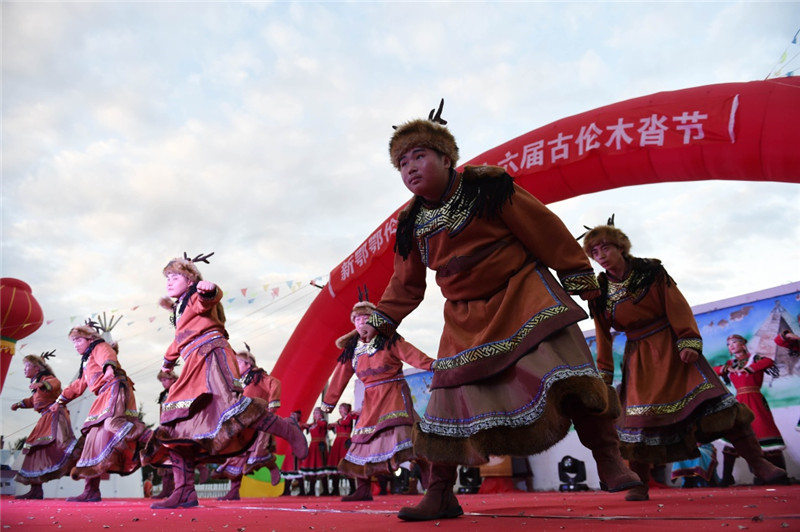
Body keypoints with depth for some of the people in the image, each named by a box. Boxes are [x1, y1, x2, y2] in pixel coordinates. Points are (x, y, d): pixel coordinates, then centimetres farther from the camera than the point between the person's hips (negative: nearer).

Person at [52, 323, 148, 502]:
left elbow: (107, 358, -18)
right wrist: (60, 401, 47)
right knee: (94, 436, 4)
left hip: (115, 389, -9)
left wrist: (109, 368, -41)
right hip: (104, 397, 9)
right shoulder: (86, 362, 34)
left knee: (111, 423, -35)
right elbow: (78, 386, 44)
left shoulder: (100, 347, 7)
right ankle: (91, 491, 5)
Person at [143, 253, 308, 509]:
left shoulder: (196, 298, 5)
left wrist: (208, 289, -45)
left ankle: (288, 431, -22)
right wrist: (168, 360, 62)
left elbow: (211, 297, -21)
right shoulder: (179, 310, 29)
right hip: (194, 370, 9)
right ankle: (184, 491, 2)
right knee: (175, 423, 1)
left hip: (212, 355, -9)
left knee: (228, 403, -32)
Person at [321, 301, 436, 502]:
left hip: (393, 391, -6)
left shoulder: (389, 339, -3)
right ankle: (363, 489, 18)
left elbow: (410, 353, -15)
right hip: (370, 398, 6)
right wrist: (329, 401, 21)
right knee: (362, 439, 5)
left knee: (399, 428, -23)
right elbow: (341, 375, 17)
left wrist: (432, 364, -31)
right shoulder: (352, 348, 11)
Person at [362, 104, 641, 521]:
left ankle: (609, 461, -5)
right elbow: (406, 284, 18)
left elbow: (544, 229, -5)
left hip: (523, 295, -4)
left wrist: (580, 279, -2)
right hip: (467, 320, 4)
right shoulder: (411, 225, 7)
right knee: (450, 392, 0)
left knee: (566, 373, -21)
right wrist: (380, 322, 13)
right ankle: (439, 494, 12)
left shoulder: (487, 187, -8)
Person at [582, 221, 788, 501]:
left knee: (711, 398, -11)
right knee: (639, 413, -6)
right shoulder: (599, 293, 1)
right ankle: (639, 486, 4)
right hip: (639, 358, 1)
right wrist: (604, 374, 10)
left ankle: (758, 463, 1)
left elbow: (677, 306, -6)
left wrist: (688, 340, -18)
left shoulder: (650, 271, -4)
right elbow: (603, 337, 8)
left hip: (672, 347, -1)